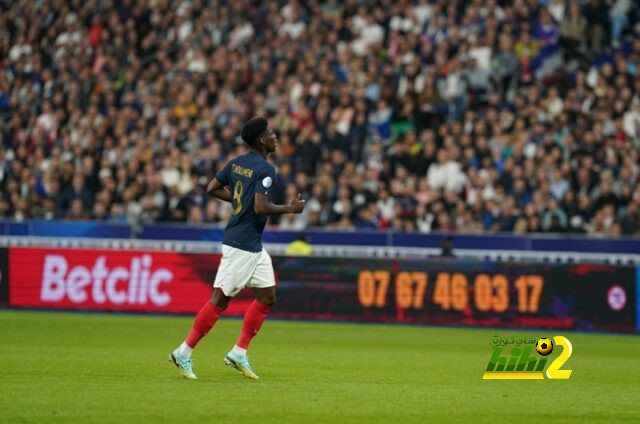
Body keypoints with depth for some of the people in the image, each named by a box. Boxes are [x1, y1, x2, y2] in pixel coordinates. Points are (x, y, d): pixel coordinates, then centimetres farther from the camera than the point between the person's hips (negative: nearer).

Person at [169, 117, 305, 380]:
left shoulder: (237, 163, 10)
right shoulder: (265, 170, -16)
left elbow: (212, 188, 13)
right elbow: (261, 207, -25)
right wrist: (290, 209, -12)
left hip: (254, 246, 10)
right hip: (241, 246, -10)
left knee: (267, 297, 12)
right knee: (220, 299, -5)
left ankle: (239, 353, 14)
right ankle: (184, 353, -1)